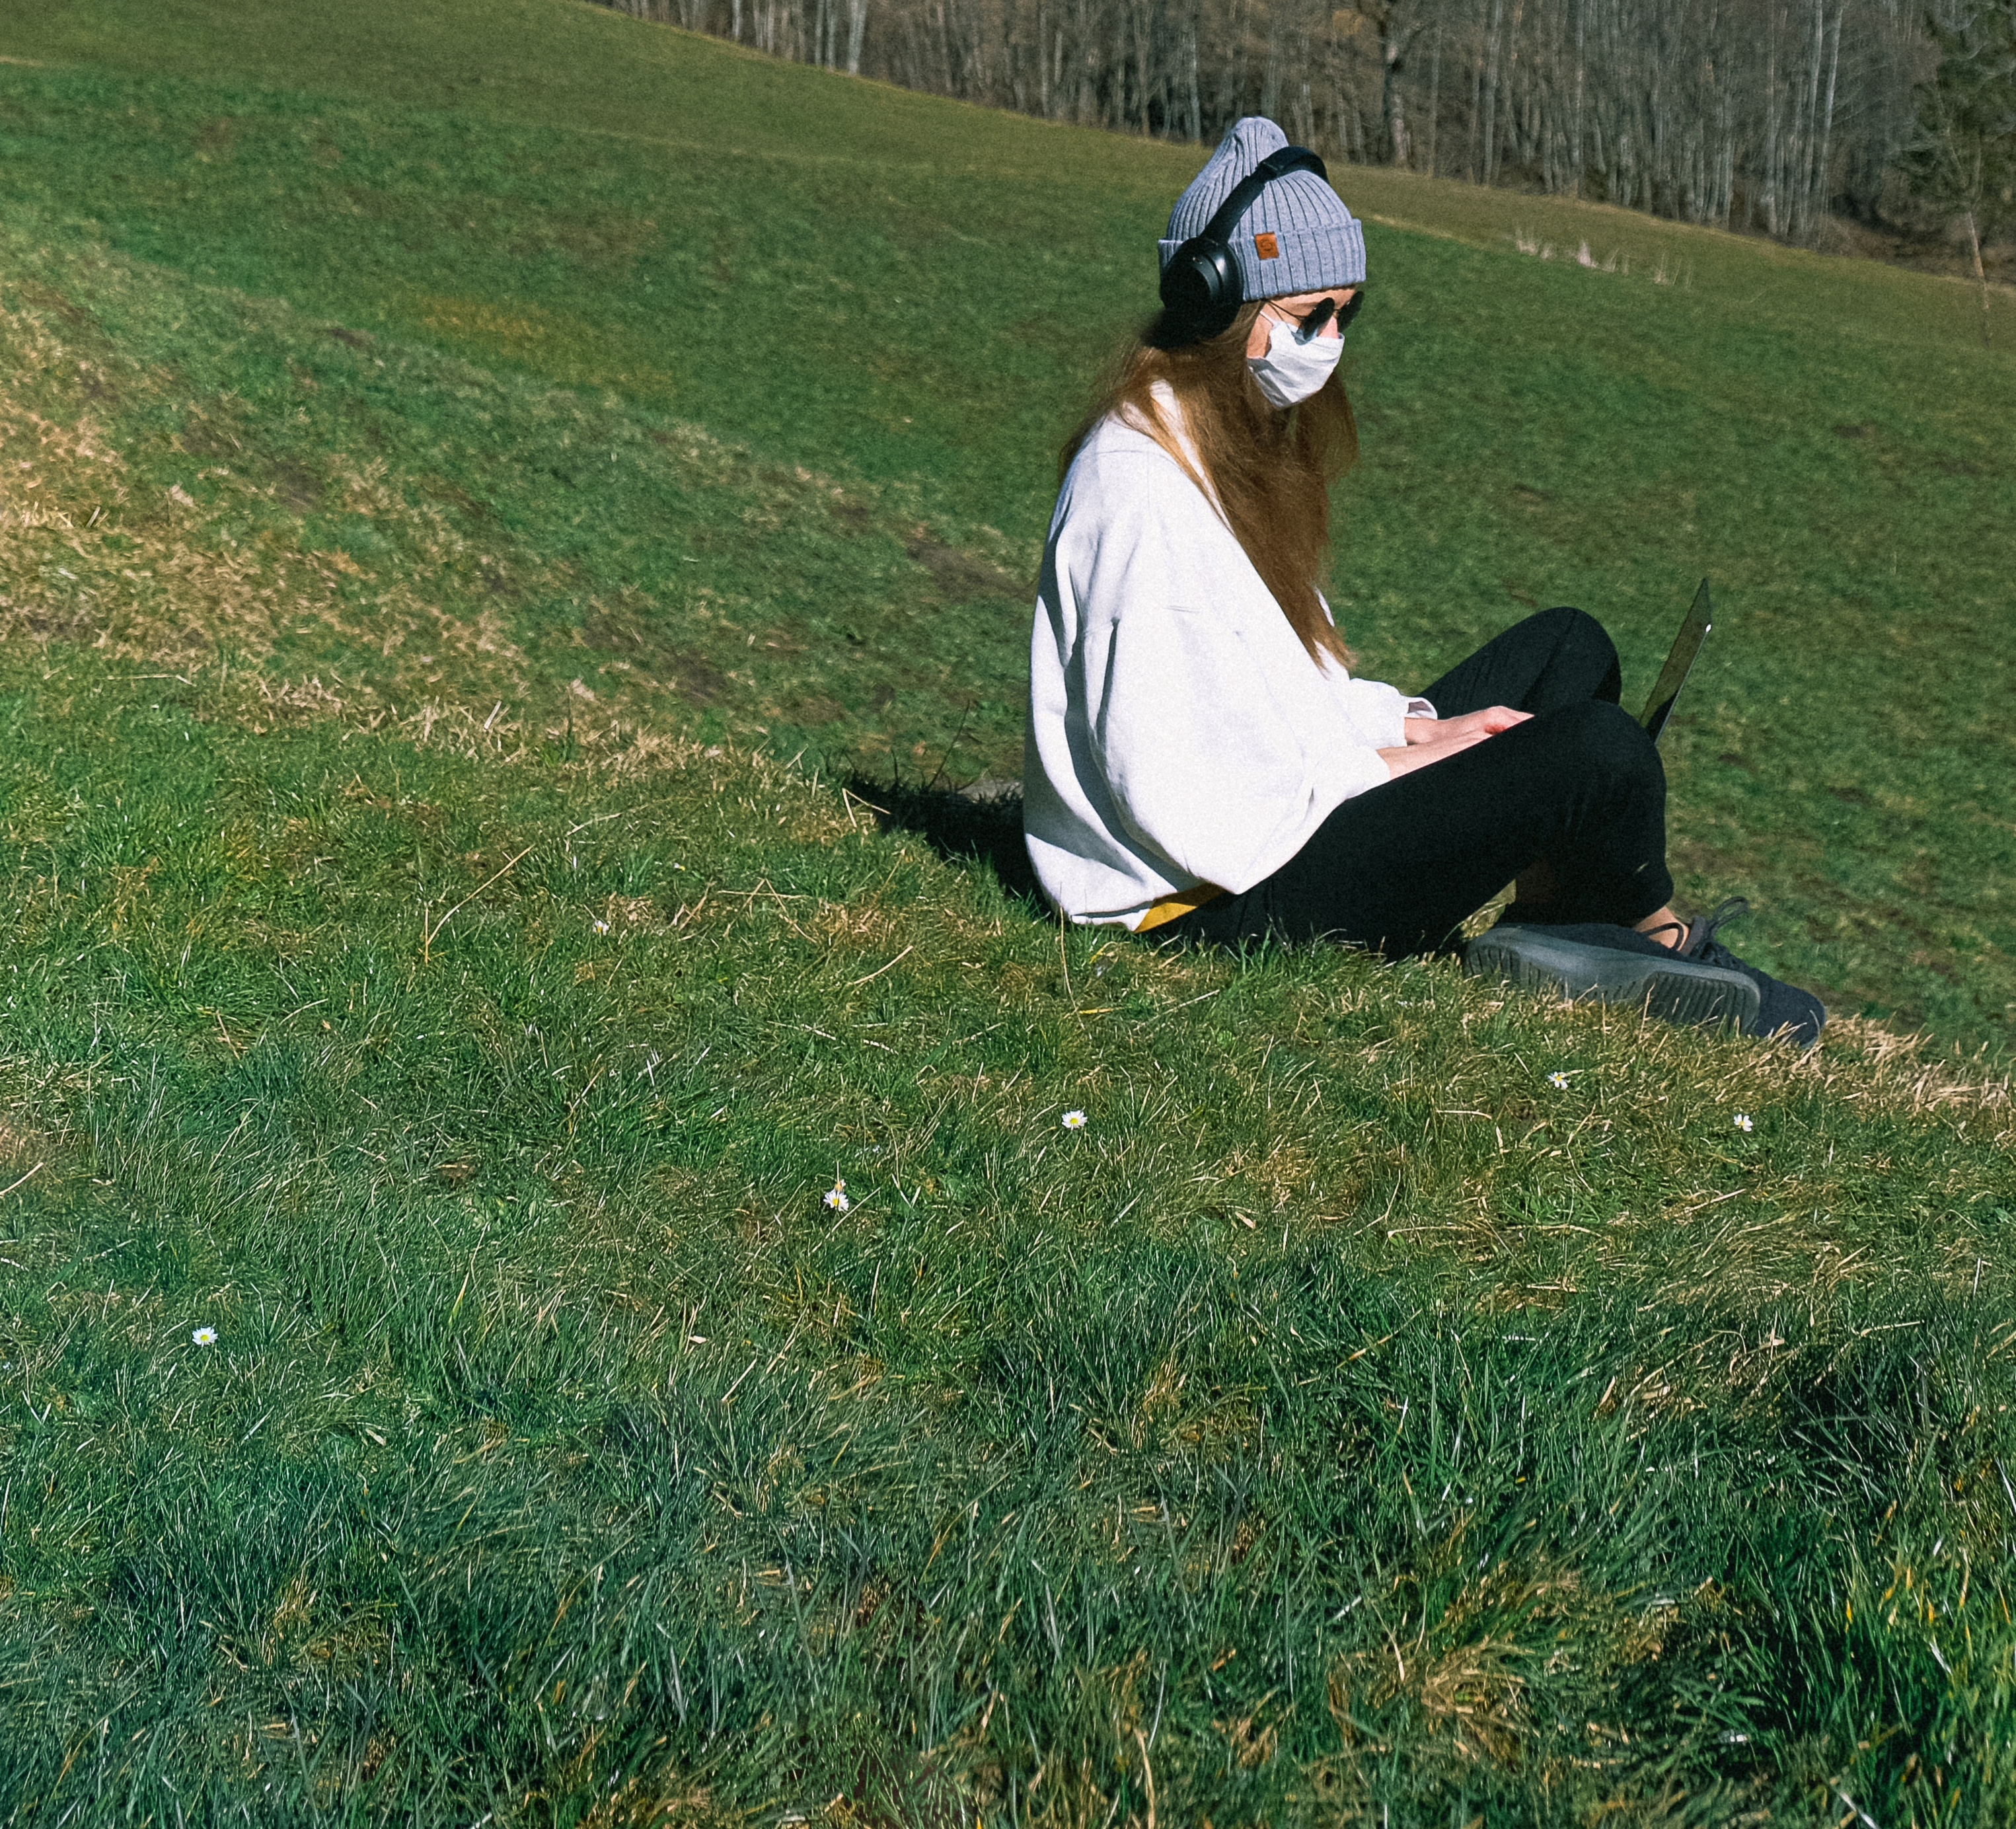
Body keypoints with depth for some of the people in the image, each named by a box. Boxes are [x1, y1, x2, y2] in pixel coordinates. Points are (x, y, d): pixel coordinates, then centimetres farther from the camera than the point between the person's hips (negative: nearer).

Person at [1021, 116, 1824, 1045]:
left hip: (1287, 807, 11)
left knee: (1567, 648, 15)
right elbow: (1171, 788, -25)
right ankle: (1656, 935, 11)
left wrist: (1410, 725, 2)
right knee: (1598, 747, -20)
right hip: (1215, 902, -11)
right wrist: (1384, 767, -14)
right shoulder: (1140, 488, -21)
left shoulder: (1235, 437, 12)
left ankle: (1550, 917, -1)